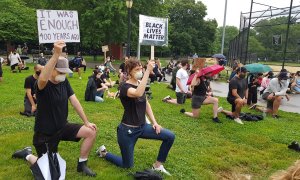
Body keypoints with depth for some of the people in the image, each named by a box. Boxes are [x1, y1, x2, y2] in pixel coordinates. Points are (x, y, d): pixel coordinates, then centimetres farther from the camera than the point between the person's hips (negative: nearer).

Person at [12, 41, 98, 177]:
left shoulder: (64, 82, -3)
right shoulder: (43, 85, -22)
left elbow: (74, 101, -3)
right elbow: (42, 79, -48)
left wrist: (86, 122, -7)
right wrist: (56, 54, -56)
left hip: (63, 127, 6)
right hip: (45, 133, -5)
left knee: (91, 132, -12)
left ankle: (82, 164, 7)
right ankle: (27, 155, 33)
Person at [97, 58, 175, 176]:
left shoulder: (140, 84, 4)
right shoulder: (125, 87, -20)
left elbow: (146, 105, 13)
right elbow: (138, 94, -44)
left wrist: (154, 122, 3)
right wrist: (148, 71, -41)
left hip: (142, 127, 7)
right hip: (128, 130, -7)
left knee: (170, 136, -6)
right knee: (127, 166, 8)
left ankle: (157, 165, 12)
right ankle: (104, 152, 33)